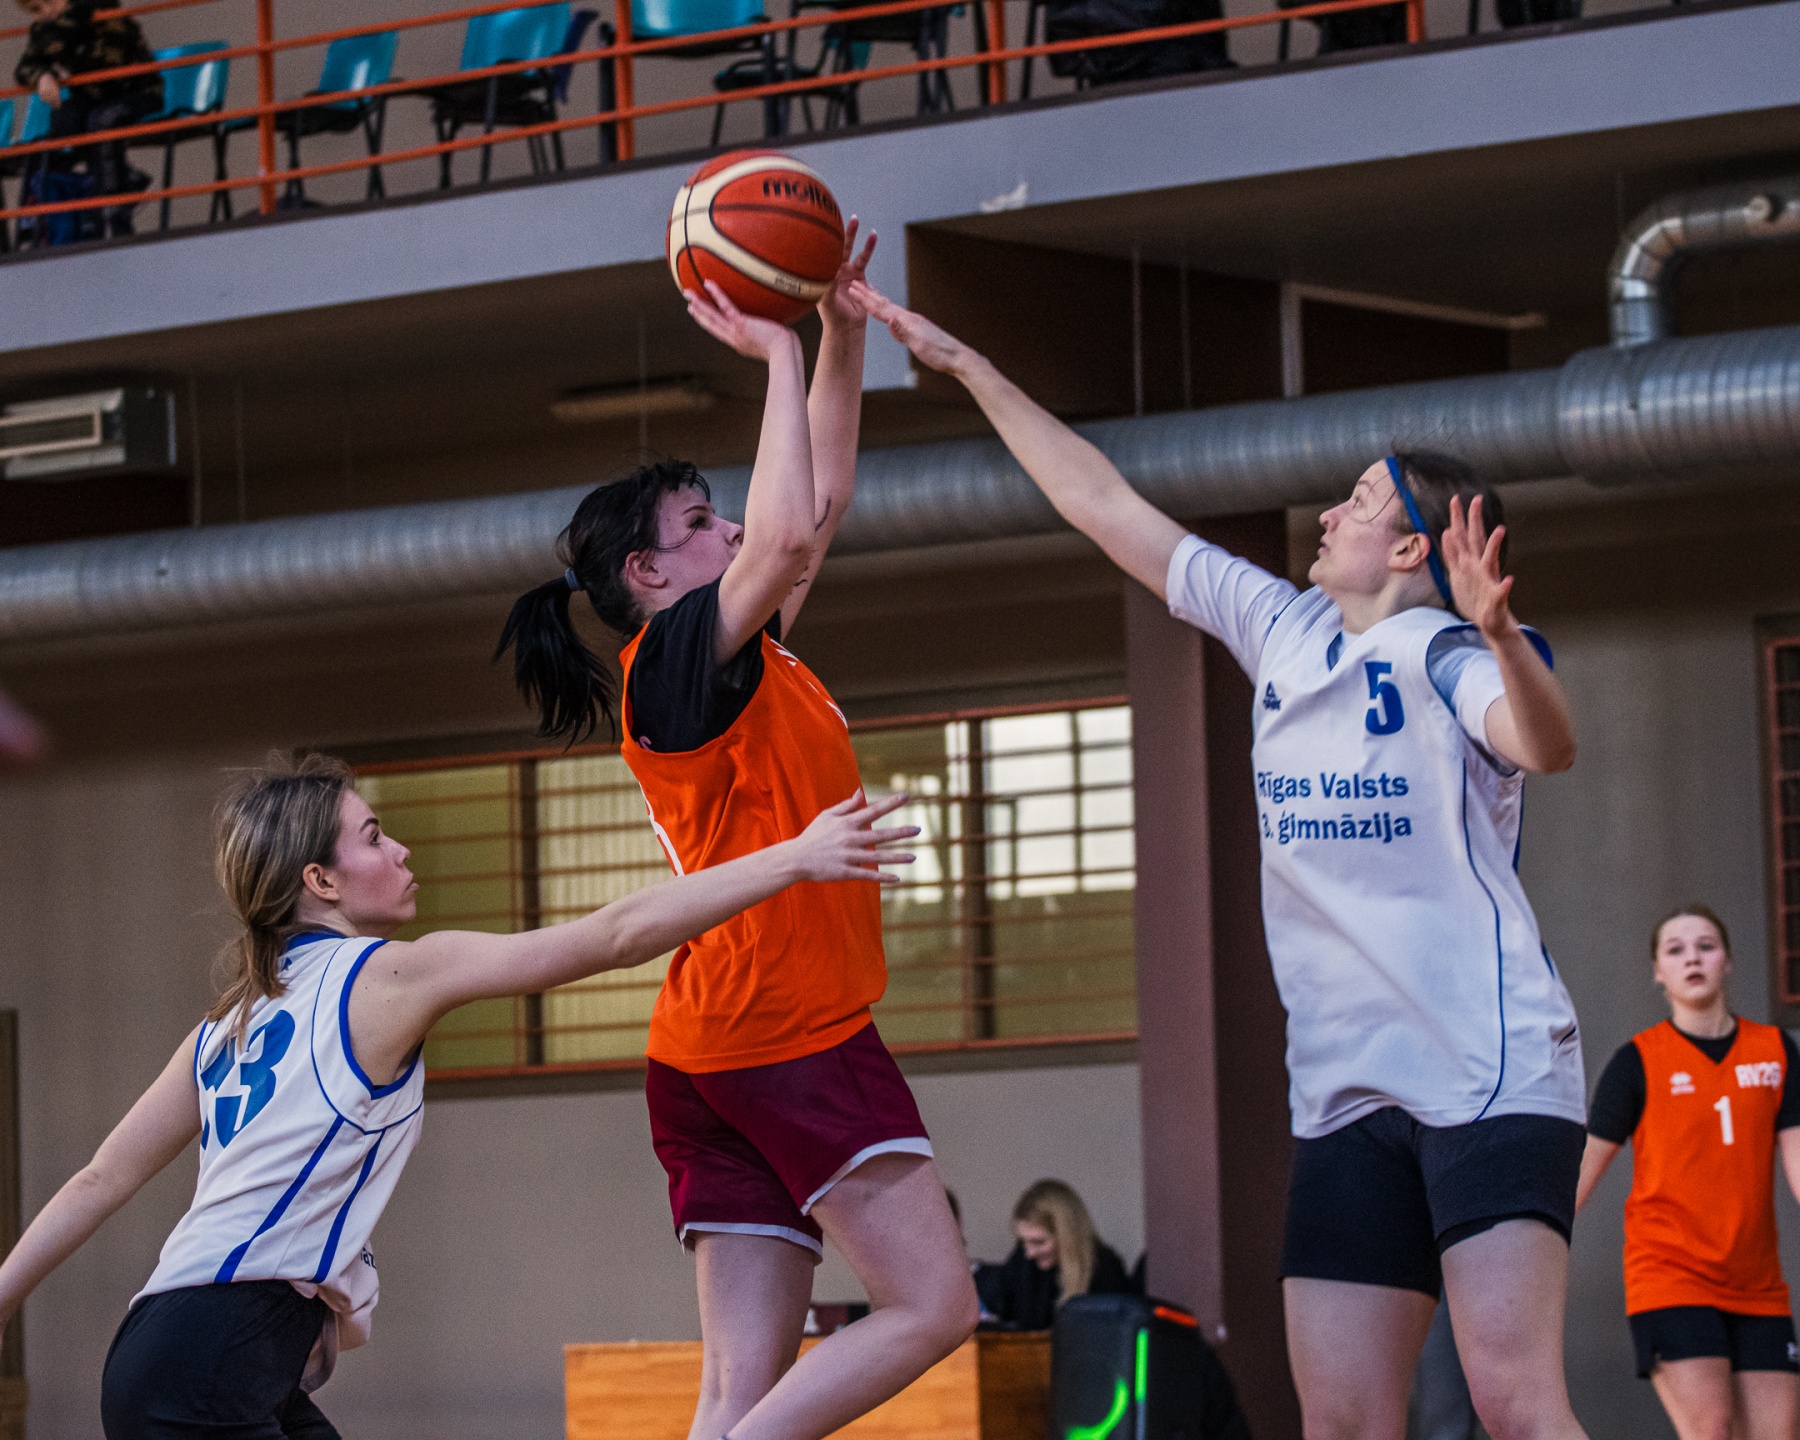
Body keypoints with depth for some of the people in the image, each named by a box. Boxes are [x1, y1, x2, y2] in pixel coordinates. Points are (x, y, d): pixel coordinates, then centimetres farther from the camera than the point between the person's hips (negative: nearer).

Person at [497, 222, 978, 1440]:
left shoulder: (741, 659, 20)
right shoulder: (675, 653, -5)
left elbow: (822, 503, 28)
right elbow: (789, 536, -22)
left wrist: (844, 338, 20)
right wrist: (779, 354, -13)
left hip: (719, 1053, 9)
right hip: (787, 1029, -9)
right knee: (933, 1304, -10)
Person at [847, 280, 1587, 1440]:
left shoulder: (1440, 654, -5)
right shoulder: (1284, 634, 15)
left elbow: (1546, 745, -26)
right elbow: (1106, 504, 22)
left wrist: (1498, 636, -45)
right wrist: (965, 365, 26)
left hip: (1488, 1070, -7)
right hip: (1348, 1088, 7)